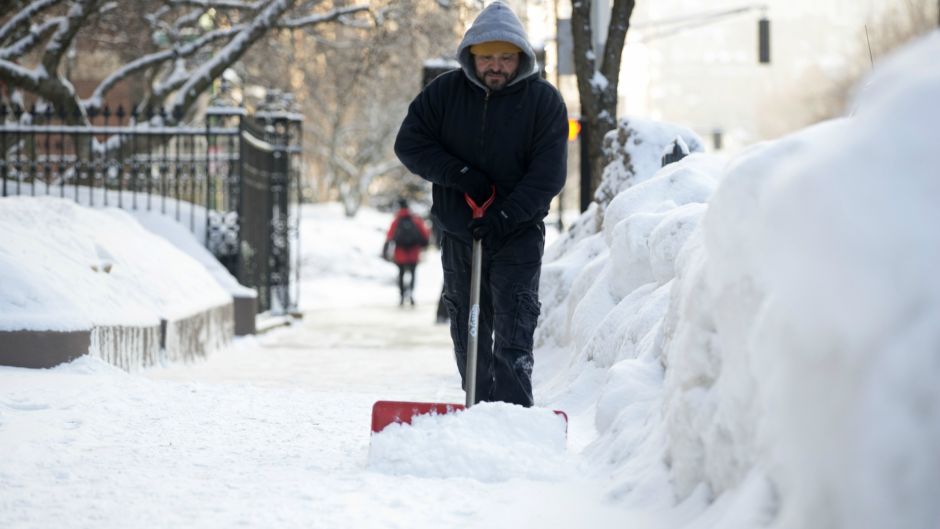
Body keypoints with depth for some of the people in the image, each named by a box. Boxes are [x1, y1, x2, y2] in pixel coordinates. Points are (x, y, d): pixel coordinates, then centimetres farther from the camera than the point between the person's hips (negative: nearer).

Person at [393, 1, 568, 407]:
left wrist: (505, 216, -24)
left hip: (518, 236, -3)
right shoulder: (444, 92, -1)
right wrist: (459, 174, -17)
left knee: (513, 336, -12)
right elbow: (409, 143, -3)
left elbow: (548, 174, -12)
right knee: (468, 334, 10)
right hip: (459, 235, 3)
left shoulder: (544, 100, -8)